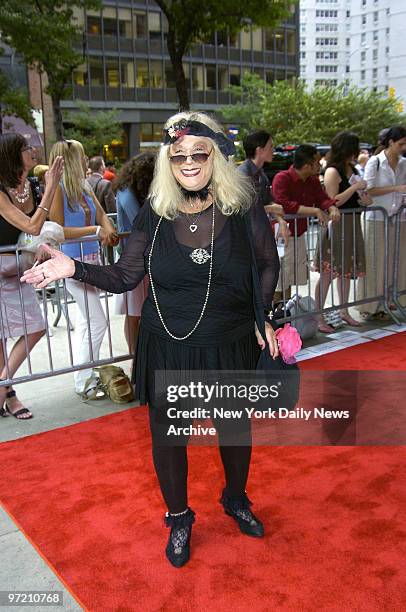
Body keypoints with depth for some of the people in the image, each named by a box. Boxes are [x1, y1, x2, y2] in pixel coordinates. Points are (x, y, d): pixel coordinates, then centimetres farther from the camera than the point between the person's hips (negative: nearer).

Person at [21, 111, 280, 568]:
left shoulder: (243, 209, -9)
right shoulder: (153, 216, -7)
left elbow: (268, 264, 4)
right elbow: (124, 276, -4)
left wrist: (264, 316, -2)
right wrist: (74, 269, -17)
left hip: (230, 345, 0)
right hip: (166, 347, 0)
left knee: (234, 427, 19)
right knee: (166, 433, 13)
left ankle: (235, 499, 52)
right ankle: (178, 518, 42)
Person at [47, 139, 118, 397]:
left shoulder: (85, 187, 10)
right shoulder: (57, 189, -13)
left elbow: (101, 215, 8)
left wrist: (108, 232, -14)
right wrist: (95, 230, -20)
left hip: (92, 258, 8)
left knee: (86, 322, 15)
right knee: (98, 323, -7)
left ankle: (84, 377, 28)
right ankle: (84, 382, 6)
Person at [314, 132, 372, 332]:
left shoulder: (352, 170, 14)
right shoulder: (332, 171, -12)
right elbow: (332, 201, -19)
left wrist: (363, 199, 6)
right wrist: (355, 187, -18)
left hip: (352, 225, 9)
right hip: (336, 226, -9)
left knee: (346, 271, 15)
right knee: (328, 273, -6)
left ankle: (344, 311, 27)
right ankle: (318, 318, -1)